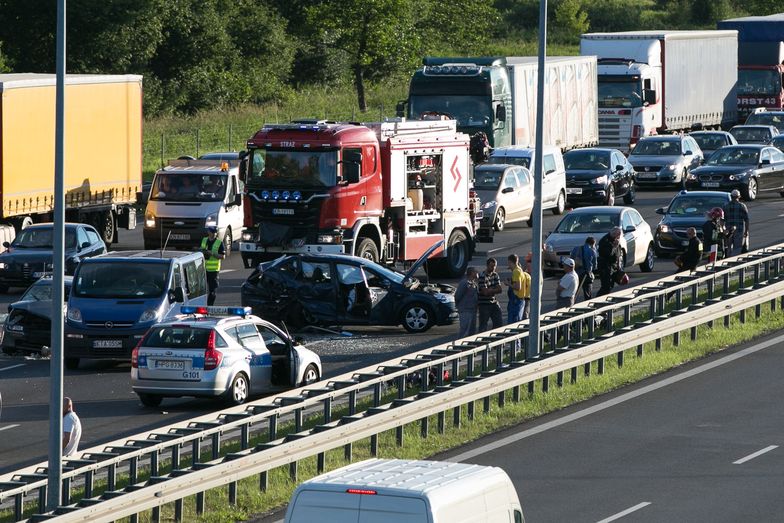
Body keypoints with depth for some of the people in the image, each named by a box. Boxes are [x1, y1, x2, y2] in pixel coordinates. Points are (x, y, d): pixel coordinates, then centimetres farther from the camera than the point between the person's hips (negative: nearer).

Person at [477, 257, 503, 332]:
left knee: (499, 323, 6)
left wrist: (490, 290, -13)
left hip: (494, 303, 7)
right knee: (483, 326, -2)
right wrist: (494, 290, -5)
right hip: (484, 304, -7)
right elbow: (485, 292, -21)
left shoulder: (495, 275, 8)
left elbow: (500, 290, 2)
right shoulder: (482, 277, -15)